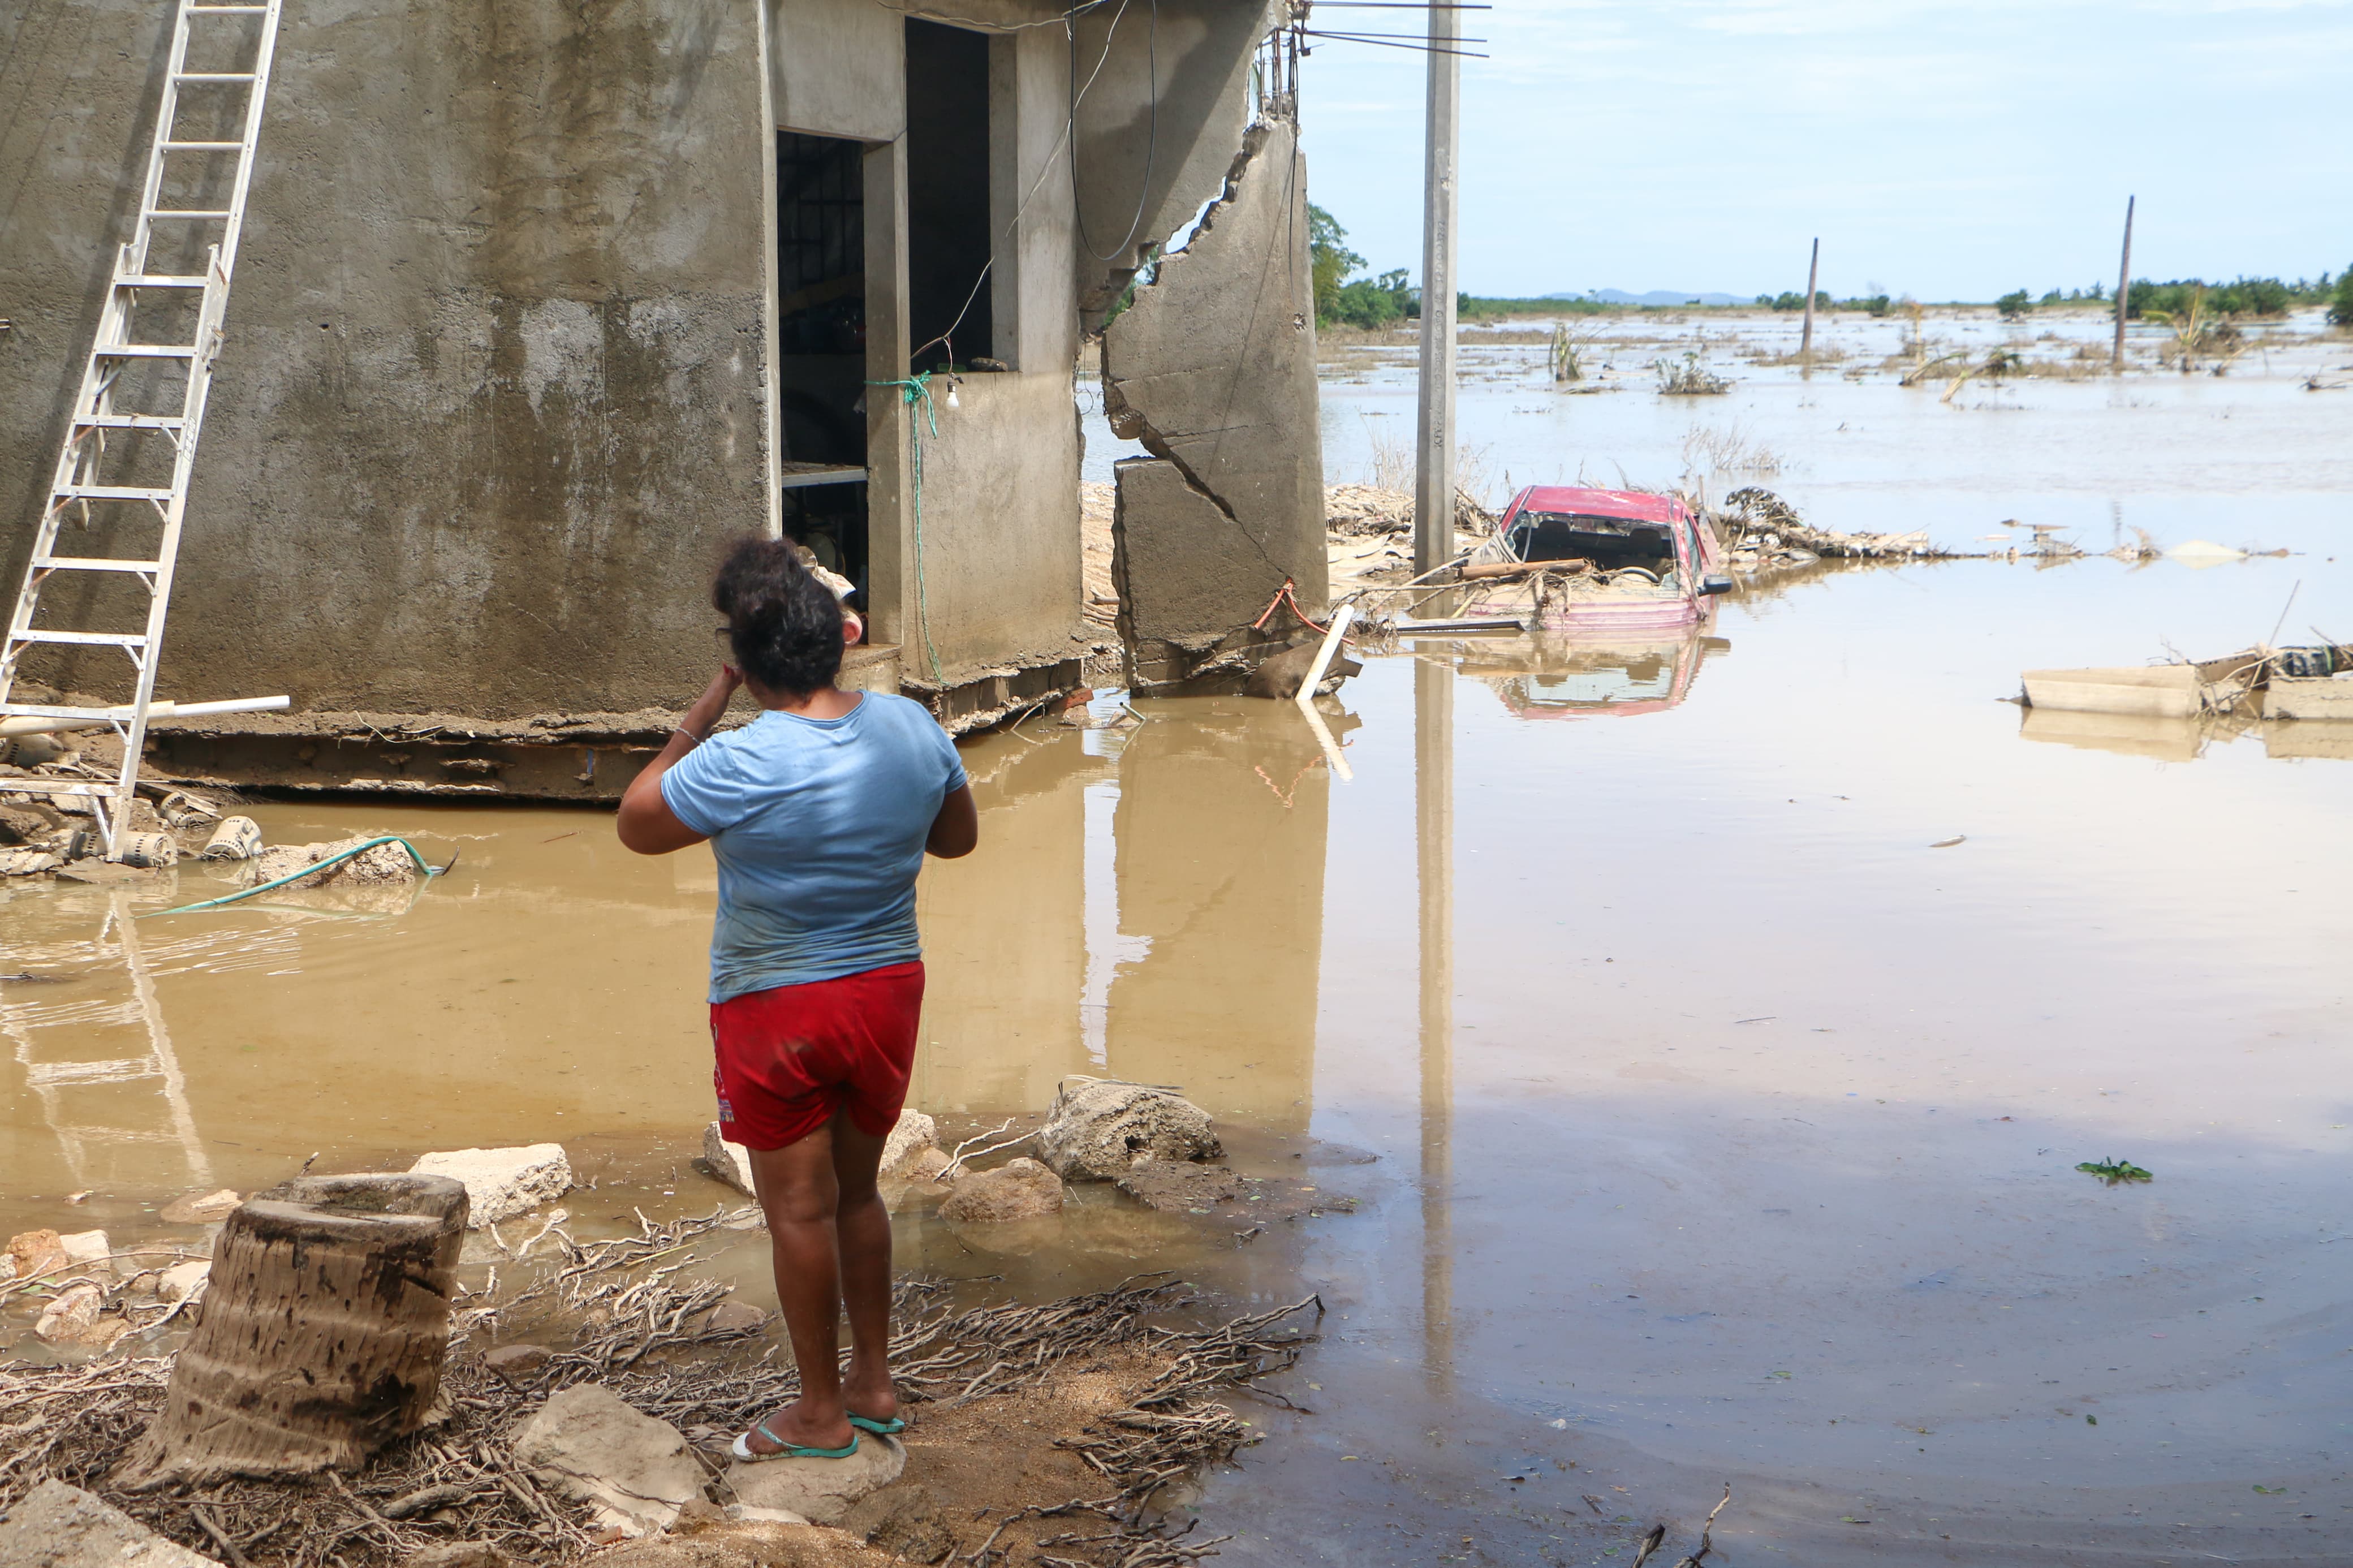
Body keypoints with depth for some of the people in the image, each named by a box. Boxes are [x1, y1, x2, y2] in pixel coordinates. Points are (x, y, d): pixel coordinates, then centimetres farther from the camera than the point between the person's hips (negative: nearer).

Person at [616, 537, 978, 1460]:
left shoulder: (739, 766, -23)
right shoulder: (912, 728, -7)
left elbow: (636, 824, -6)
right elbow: (958, 837, 9)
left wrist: (704, 711, -6)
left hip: (777, 1008, -5)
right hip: (888, 989, 6)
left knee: (799, 1210, 8)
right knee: (857, 1190, 21)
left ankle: (822, 1414, 19)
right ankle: (874, 1382, 31)